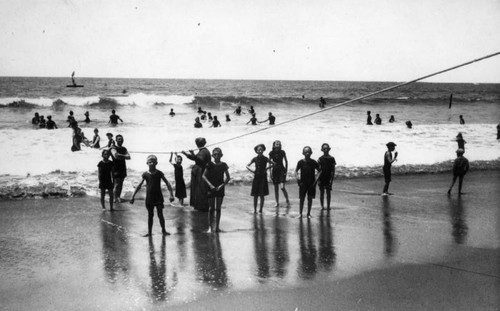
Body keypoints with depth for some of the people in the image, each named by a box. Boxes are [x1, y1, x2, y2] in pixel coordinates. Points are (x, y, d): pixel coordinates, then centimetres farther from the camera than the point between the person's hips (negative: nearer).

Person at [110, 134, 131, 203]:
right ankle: (116, 198, 1)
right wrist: (123, 156, -11)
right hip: (116, 169, -6)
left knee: (120, 184, 10)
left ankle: (119, 197, 20)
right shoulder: (113, 148, -5)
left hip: (123, 169, 6)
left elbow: (129, 157, 0)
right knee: (117, 184, -6)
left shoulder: (124, 149, 14)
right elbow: (116, 156, -24)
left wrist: (120, 156, -13)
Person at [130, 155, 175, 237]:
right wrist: (133, 196, -3)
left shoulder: (159, 173, -4)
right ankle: (149, 232, 15)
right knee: (150, 215, 8)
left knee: (160, 214, -2)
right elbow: (139, 185, 1)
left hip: (158, 197, -1)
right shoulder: (145, 174, -2)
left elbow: (167, 183, -3)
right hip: (149, 197, 1)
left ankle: (163, 230, 9)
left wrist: (171, 194, -11)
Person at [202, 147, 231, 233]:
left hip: (220, 188, 2)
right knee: (212, 208, 2)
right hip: (211, 188, -2)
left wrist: (222, 185, -8)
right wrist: (210, 185, -14)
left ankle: (217, 226, 11)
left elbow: (228, 177, 5)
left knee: (218, 208, 5)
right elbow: (204, 176, -4)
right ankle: (210, 227, 9)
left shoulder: (223, 165, 1)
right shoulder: (210, 164, -4)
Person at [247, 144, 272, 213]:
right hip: (256, 177, 1)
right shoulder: (255, 159, 1)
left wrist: (267, 168, -7)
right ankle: (255, 210, 8)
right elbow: (247, 166, 8)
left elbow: (272, 164, 5)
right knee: (255, 195, 2)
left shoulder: (265, 159, -2)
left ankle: (261, 209, 9)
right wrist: (251, 170, -7)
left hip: (263, 177, -1)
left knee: (262, 195, 0)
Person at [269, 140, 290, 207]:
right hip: (274, 170, 2)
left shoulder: (282, 152, -4)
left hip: (281, 170, -2)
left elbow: (286, 161, 5)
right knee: (276, 188, 7)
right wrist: (270, 173, 1)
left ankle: (287, 201, 3)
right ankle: (277, 203, 19)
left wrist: (286, 171, 0)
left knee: (282, 187, -13)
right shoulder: (271, 153, -2)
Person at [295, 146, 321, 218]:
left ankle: (308, 214, 15)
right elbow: (296, 171, 7)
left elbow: (319, 171, 4)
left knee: (310, 199, 5)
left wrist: (316, 180, -4)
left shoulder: (313, 162, -4)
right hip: (303, 183, 0)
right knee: (301, 199, 1)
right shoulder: (300, 162, -5)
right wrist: (298, 179, -4)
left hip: (311, 184, 1)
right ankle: (300, 213, 11)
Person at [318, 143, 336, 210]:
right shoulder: (320, 159, 0)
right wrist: (318, 179, -5)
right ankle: (322, 206, 11)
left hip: (329, 178, 0)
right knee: (322, 192, 4)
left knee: (328, 192, 4)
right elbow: (318, 170, 0)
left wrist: (332, 179, -7)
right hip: (321, 178, 0)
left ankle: (328, 206, 10)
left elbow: (333, 170, 1)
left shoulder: (332, 159, 1)